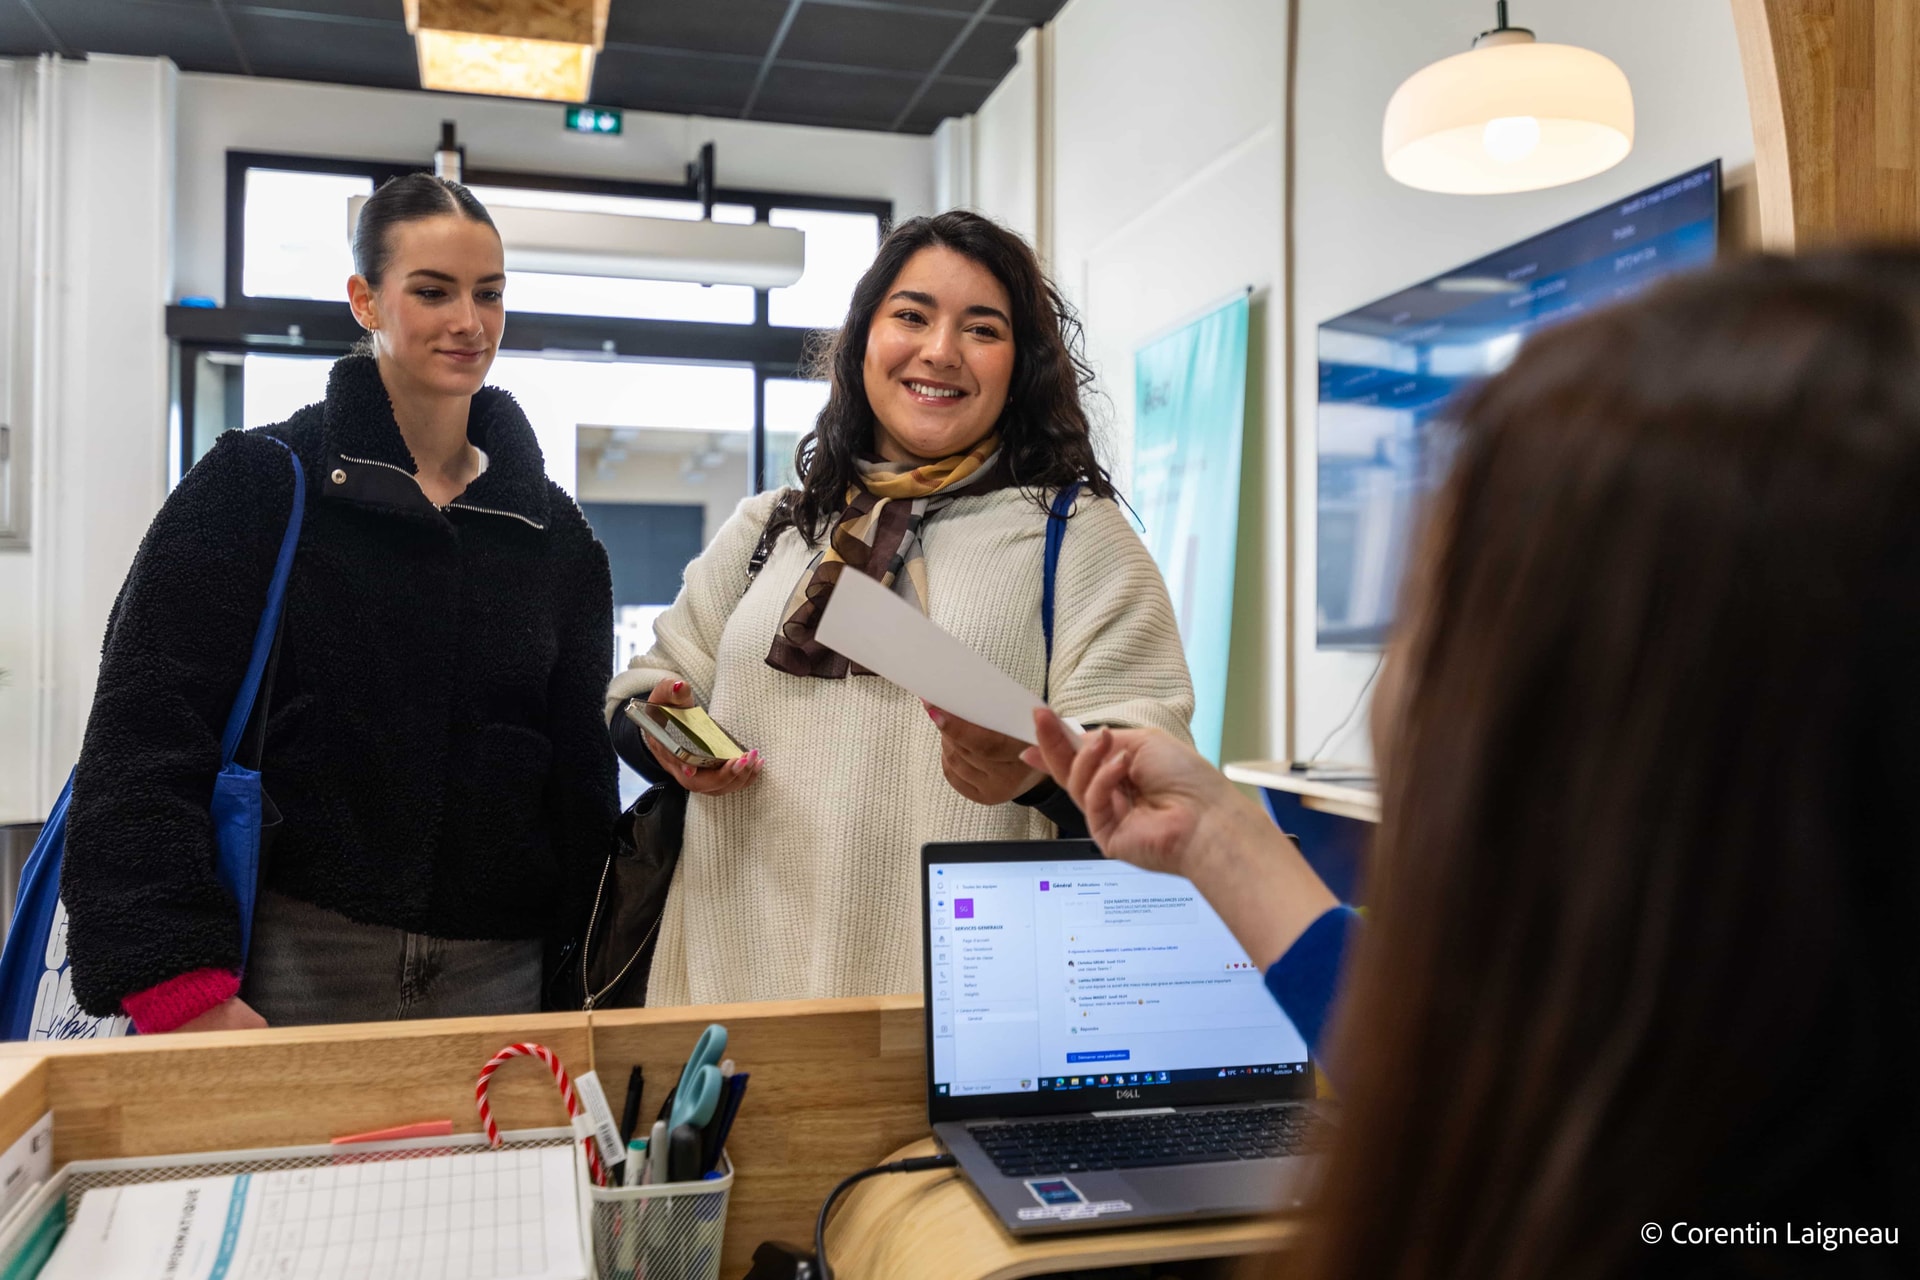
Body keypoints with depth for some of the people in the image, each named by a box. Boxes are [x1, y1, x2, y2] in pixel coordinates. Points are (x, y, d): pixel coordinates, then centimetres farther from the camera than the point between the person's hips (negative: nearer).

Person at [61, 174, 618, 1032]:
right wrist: (179, 984, -17)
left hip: (496, 976, 3)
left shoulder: (555, 534, 9)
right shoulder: (255, 484, -1)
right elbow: (143, 736, -8)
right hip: (291, 971, -2)